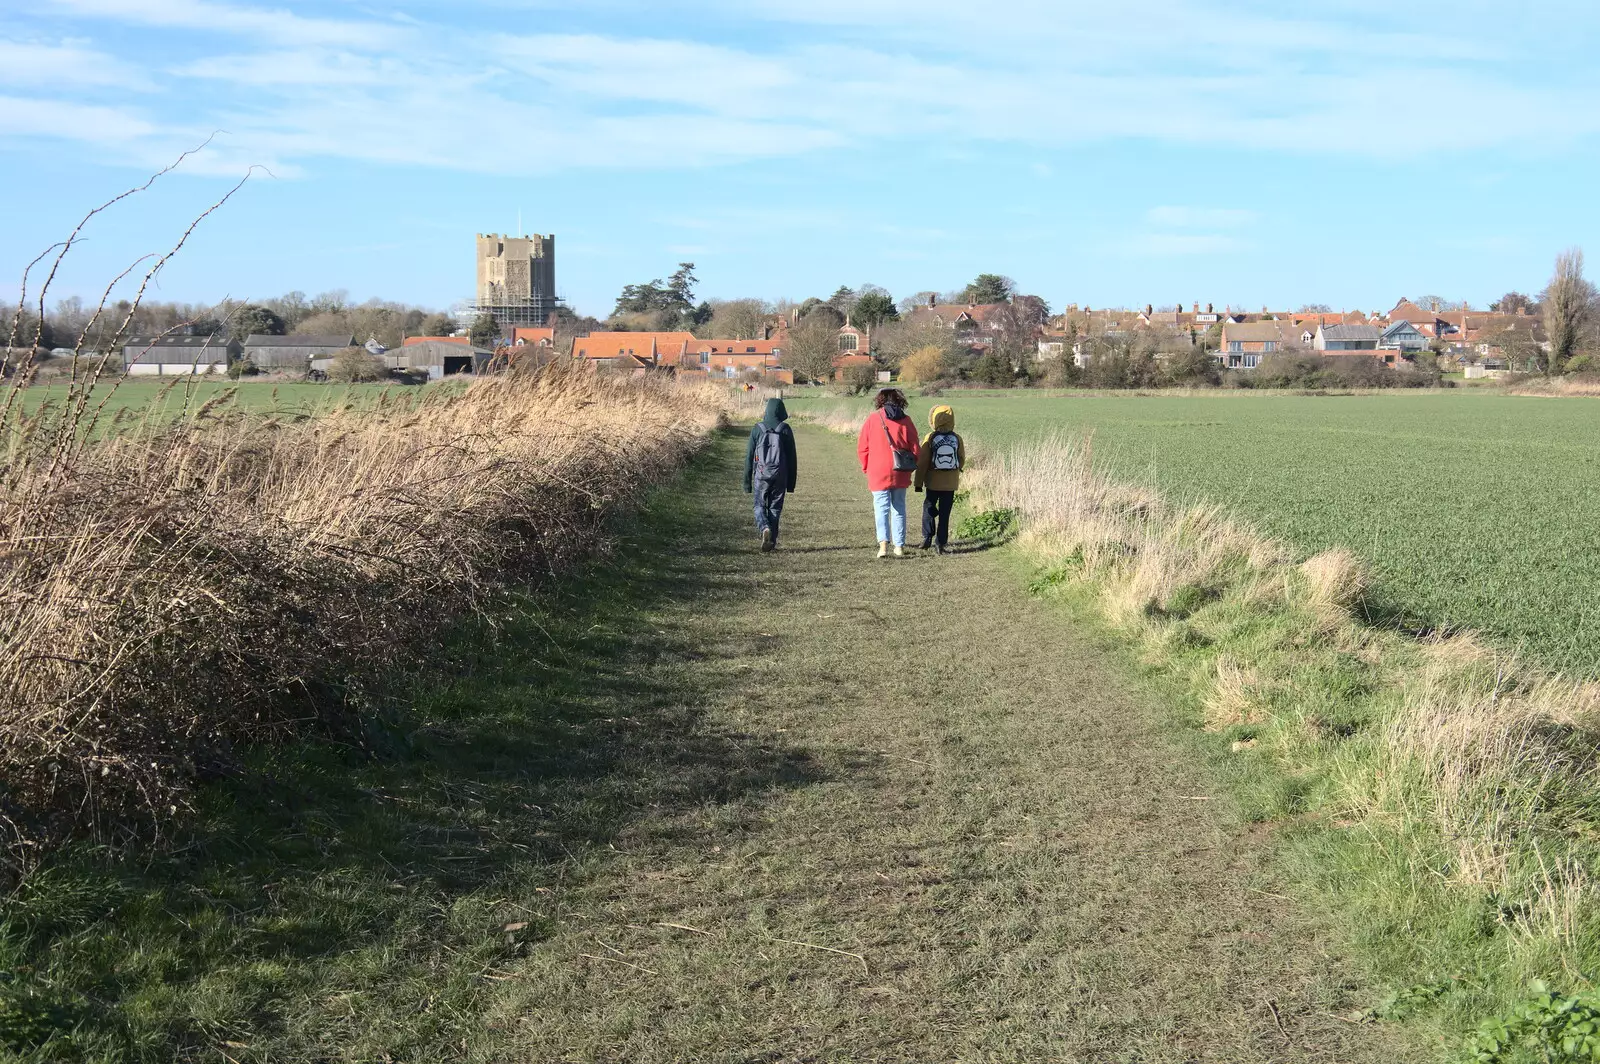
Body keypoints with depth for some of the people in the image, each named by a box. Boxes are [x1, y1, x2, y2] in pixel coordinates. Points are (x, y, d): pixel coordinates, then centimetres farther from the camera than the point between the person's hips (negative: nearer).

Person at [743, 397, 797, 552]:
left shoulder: (757, 429, -2)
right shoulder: (786, 430, -1)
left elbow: (749, 457, -1)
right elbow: (792, 458, 3)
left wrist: (747, 482, 5)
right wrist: (791, 482, 11)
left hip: (761, 475, -1)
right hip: (780, 475, 1)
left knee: (760, 506, 10)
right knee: (775, 508, 10)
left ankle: (764, 528, -18)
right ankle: (772, 541, 9)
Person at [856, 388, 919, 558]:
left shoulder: (873, 419, -3)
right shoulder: (906, 421, 0)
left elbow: (861, 448, -2)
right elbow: (915, 449, 1)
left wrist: (867, 467, 12)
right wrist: (908, 467, 17)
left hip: (878, 473, -2)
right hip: (900, 474, 2)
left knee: (882, 508, -1)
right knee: (899, 509, 12)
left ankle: (883, 543, -19)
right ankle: (899, 546, 12)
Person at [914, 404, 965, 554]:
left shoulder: (930, 438, -11)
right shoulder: (957, 439, -4)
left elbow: (922, 462, -9)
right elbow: (962, 459, 7)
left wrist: (918, 482, -2)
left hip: (933, 481, -1)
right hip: (951, 482, 1)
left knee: (929, 507, 15)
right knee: (944, 512, 6)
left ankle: (927, 537, 5)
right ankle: (941, 542, 4)